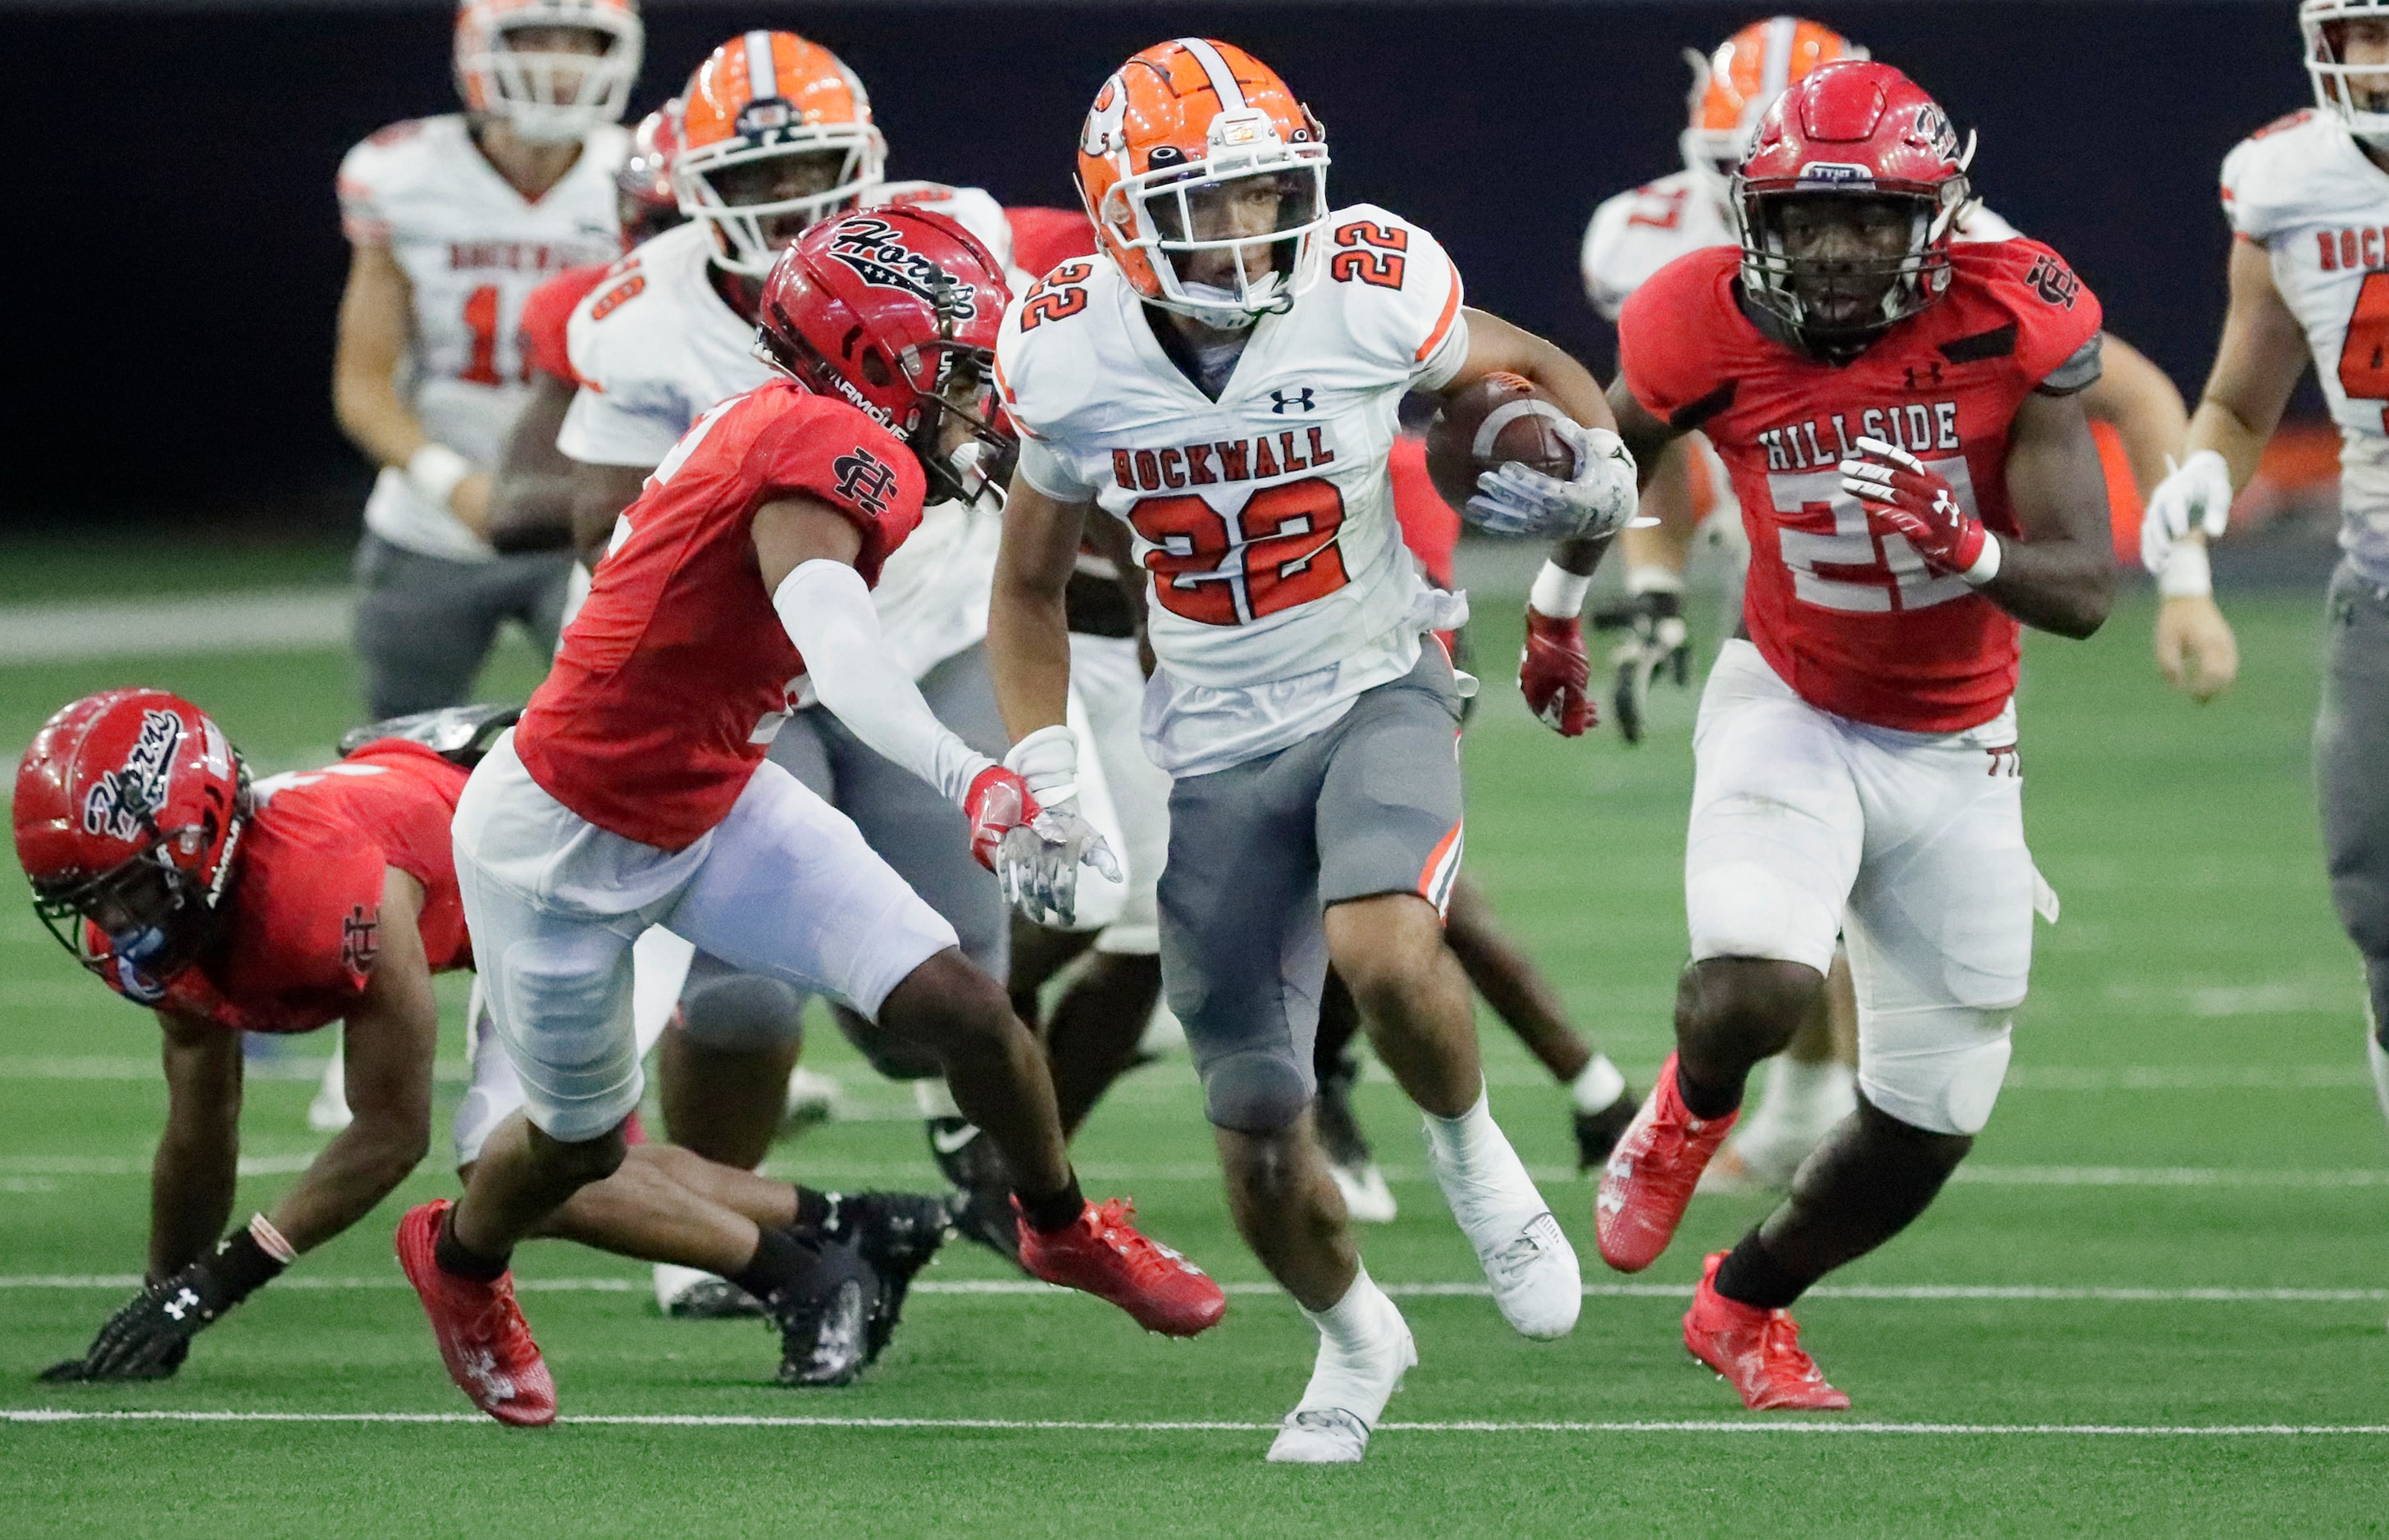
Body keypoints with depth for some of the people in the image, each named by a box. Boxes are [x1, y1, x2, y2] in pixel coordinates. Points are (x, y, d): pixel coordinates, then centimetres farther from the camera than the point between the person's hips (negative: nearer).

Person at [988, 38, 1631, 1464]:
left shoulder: (1367, 289, -15)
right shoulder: (1074, 356, -9)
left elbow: (1532, 370, 6)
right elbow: (1030, 591, 8)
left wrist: (1591, 470, -15)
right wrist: (1043, 772, -4)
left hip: (1378, 692, -2)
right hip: (1220, 747, 2)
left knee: (1380, 950, -34)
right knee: (1260, 1137, 3)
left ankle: (1472, 1150, -1)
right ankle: (1355, 1338, 34)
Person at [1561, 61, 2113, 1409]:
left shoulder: (2012, 326, -19)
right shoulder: (1714, 334, -17)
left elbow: (2086, 592, -20)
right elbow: (1605, 466, 8)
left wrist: (1962, 546, -41)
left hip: (1955, 752, 2)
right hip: (1791, 710, -2)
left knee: (1929, 1128, 7)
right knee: (1754, 998, -30)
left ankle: (1748, 1307, 37)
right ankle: (1692, 1105, 9)